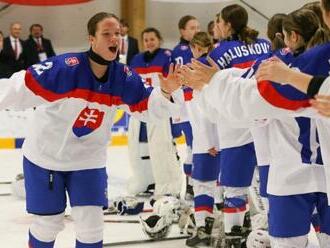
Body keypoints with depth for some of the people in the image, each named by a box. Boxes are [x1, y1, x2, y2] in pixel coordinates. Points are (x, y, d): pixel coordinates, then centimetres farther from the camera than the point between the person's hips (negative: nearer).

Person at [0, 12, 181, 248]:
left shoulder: (124, 77, -11)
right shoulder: (65, 68, -28)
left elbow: (147, 107, -5)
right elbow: (21, 88, -29)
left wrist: (165, 92, -23)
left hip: (88, 159, 3)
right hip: (46, 155, -3)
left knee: (91, 223, -1)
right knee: (48, 222, 9)